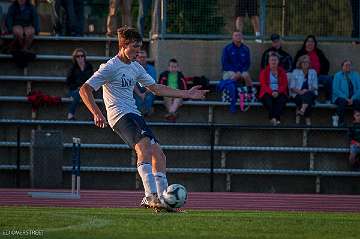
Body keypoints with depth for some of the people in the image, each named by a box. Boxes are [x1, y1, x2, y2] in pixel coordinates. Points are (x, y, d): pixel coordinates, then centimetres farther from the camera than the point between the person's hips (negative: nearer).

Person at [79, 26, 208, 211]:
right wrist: (97, 114, -24)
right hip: (120, 115, -9)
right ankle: (151, 196, -40)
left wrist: (186, 94, 24)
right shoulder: (110, 67, -6)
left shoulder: (135, 67, 20)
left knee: (158, 155, 2)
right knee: (144, 145, -30)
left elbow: (156, 88, 27)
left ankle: (162, 199, 6)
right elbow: (85, 90, -11)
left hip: (134, 115, 9)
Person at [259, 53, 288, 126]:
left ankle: (275, 118, -46)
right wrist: (271, 92, -18)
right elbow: (263, 84, -1)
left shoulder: (282, 71, 14)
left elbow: (284, 84, 4)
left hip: (279, 93, 1)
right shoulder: (264, 72, 10)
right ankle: (275, 119, -46)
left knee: (282, 99, -34)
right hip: (267, 92, -1)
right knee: (268, 99, -36)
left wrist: (278, 92, -16)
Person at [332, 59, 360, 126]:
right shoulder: (338, 75, 3)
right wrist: (346, 98, -17)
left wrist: (352, 99, -13)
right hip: (341, 97, -2)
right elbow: (335, 90, -5)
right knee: (342, 101, -37)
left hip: (353, 99, 2)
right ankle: (341, 122, -30)